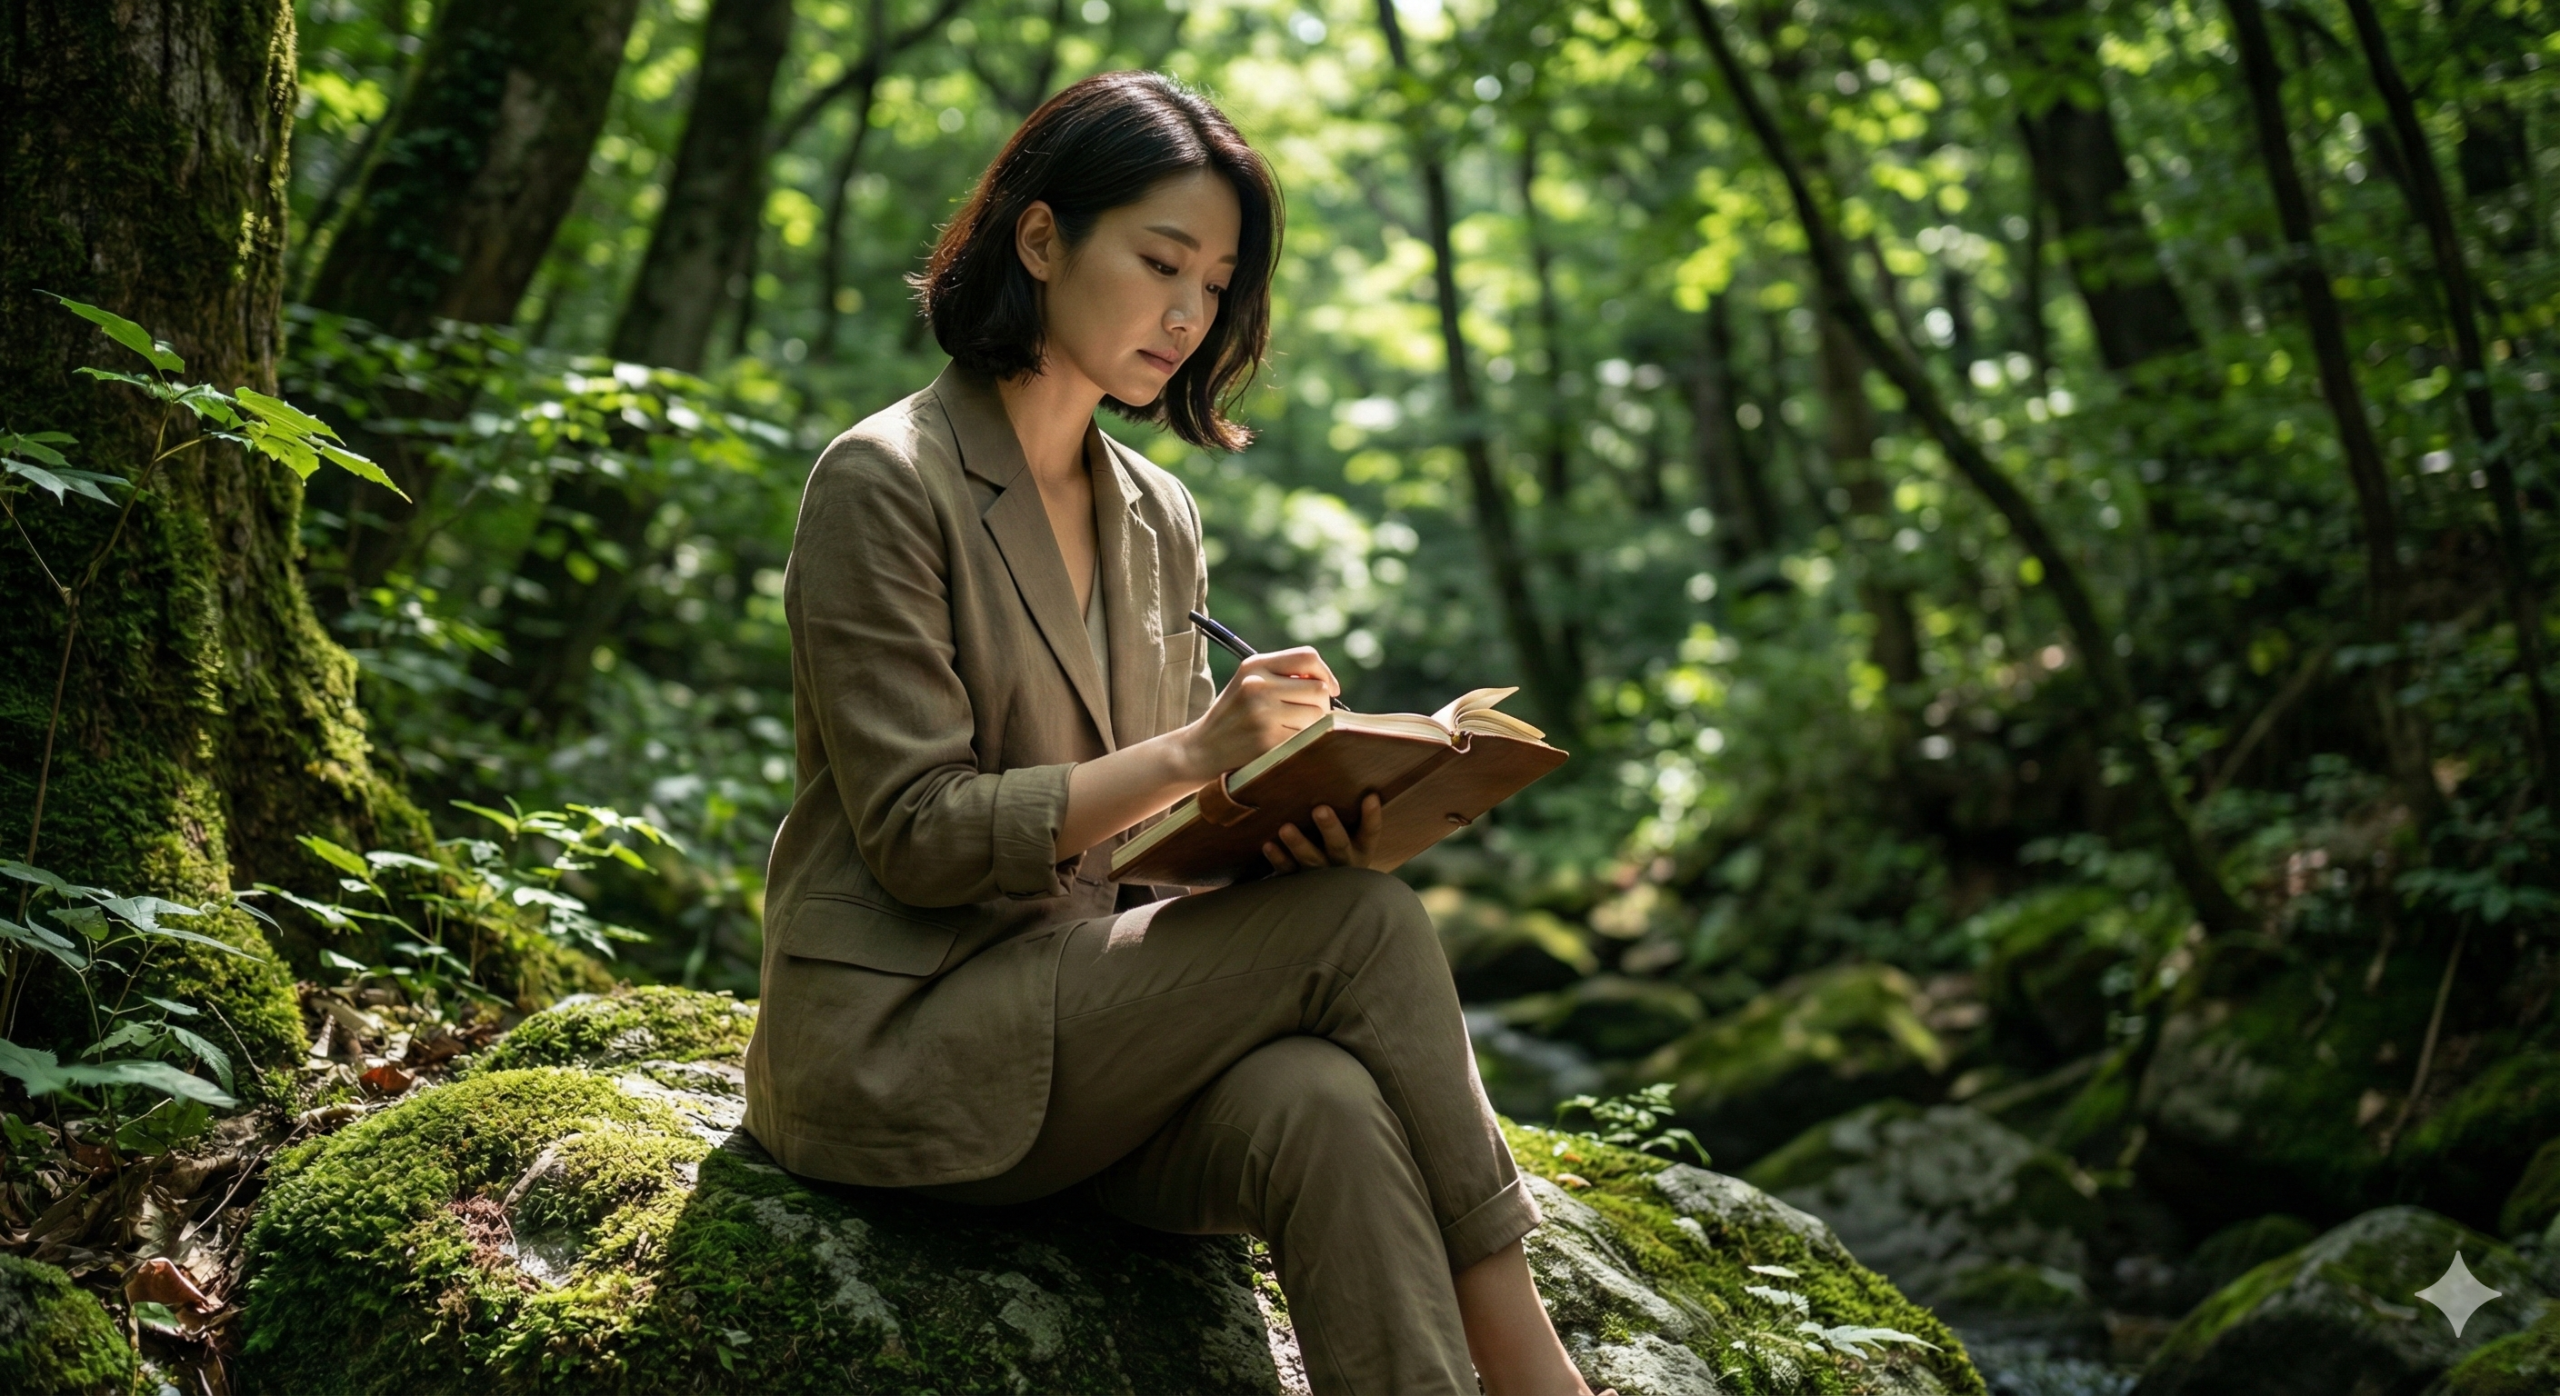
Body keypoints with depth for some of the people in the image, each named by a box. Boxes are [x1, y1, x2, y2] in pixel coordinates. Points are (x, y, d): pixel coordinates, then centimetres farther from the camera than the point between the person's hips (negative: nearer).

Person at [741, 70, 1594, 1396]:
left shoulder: (1158, 519, 14)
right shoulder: (885, 483, -8)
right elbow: (919, 838, -14)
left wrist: (1279, 817, -9)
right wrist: (1191, 753, -22)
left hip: (1089, 1013, 6)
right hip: (900, 1049, -5)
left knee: (1323, 1109, -30)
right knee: (1362, 924, -23)